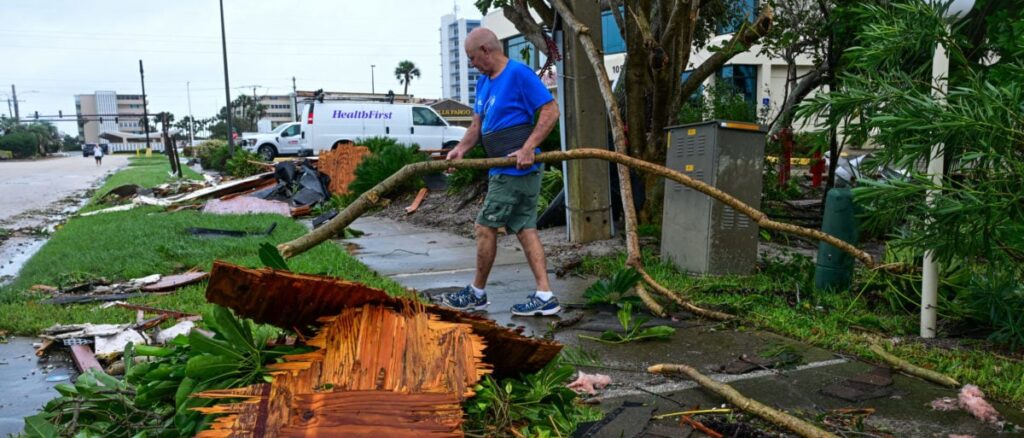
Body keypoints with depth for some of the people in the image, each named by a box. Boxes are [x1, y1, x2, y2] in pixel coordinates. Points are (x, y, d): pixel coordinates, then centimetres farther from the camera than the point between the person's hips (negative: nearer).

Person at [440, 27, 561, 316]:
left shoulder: (519, 73, -12)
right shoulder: (484, 82, 15)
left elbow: (551, 111, -15)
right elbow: (477, 123, 16)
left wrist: (528, 148, -24)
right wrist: (461, 148, -2)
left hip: (514, 170, -9)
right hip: (504, 171, 9)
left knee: (485, 228, 0)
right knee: (525, 229, 7)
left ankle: (477, 293, 15)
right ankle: (545, 297, 9)